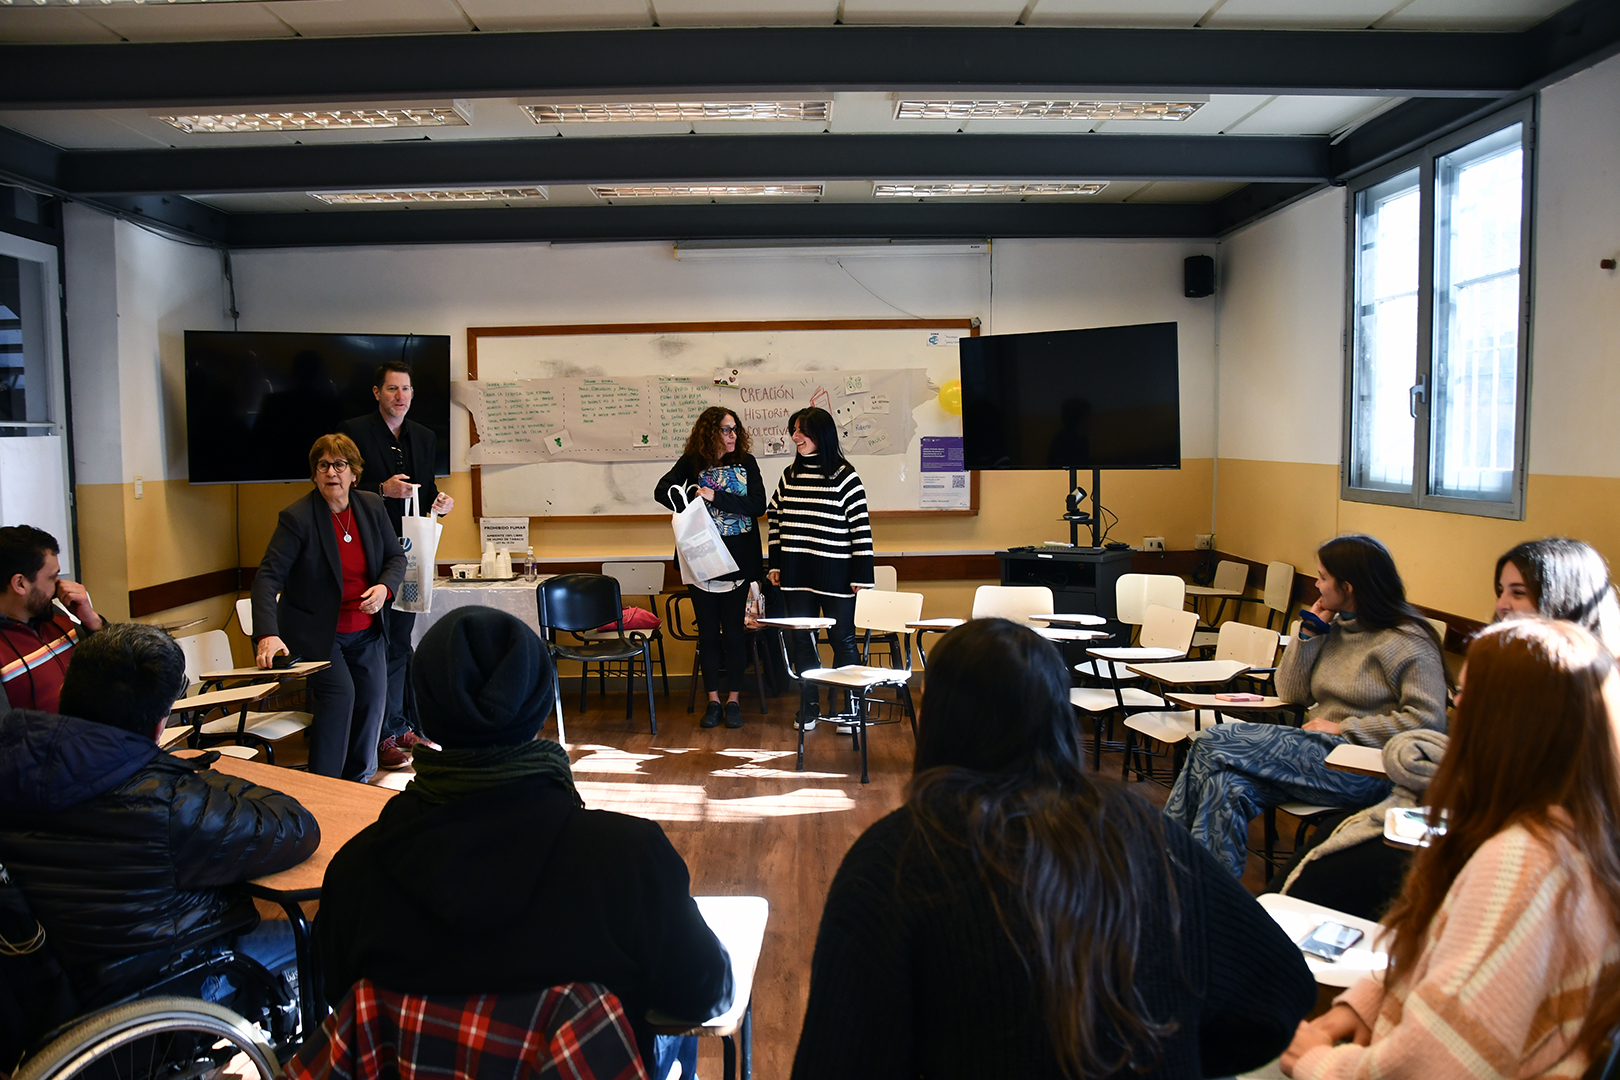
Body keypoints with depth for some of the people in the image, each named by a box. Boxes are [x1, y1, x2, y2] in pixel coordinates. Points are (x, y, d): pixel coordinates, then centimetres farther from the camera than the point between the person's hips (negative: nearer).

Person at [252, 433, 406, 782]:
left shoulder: (372, 507, -1)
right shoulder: (297, 517, -16)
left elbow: (396, 557, 8)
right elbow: (267, 577, -22)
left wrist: (384, 587, -16)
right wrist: (267, 635, -35)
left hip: (366, 631, 5)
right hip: (316, 632, -5)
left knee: (372, 698, 4)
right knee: (339, 692, -21)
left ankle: (357, 782, 24)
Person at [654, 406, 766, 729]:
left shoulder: (746, 463, 1)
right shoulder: (692, 463, 1)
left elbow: (758, 505, -10)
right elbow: (662, 490, -8)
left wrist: (716, 498, -19)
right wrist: (692, 499, -24)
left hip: (738, 558, 0)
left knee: (733, 629, 3)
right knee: (708, 630, 8)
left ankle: (733, 699, 14)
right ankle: (713, 700, 17)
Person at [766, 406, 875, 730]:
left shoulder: (844, 476, -6)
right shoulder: (789, 476, 9)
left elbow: (861, 527, -7)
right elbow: (776, 520, 16)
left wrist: (862, 575, -10)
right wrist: (775, 564, 12)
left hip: (835, 572, -4)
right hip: (796, 573, 5)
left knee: (842, 640, 3)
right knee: (802, 641, 9)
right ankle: (807, 707, 19)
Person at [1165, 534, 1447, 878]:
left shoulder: (1409, 642, -6)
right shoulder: (1335, 627, 16)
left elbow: (1428, 721, -15)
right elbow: (1291, 693, 15)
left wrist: (1344, 728, -14)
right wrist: (1309, 632, 5)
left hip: (1362, 768, -7)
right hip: (1315, 749, 7)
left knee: (1215, 745, -23)